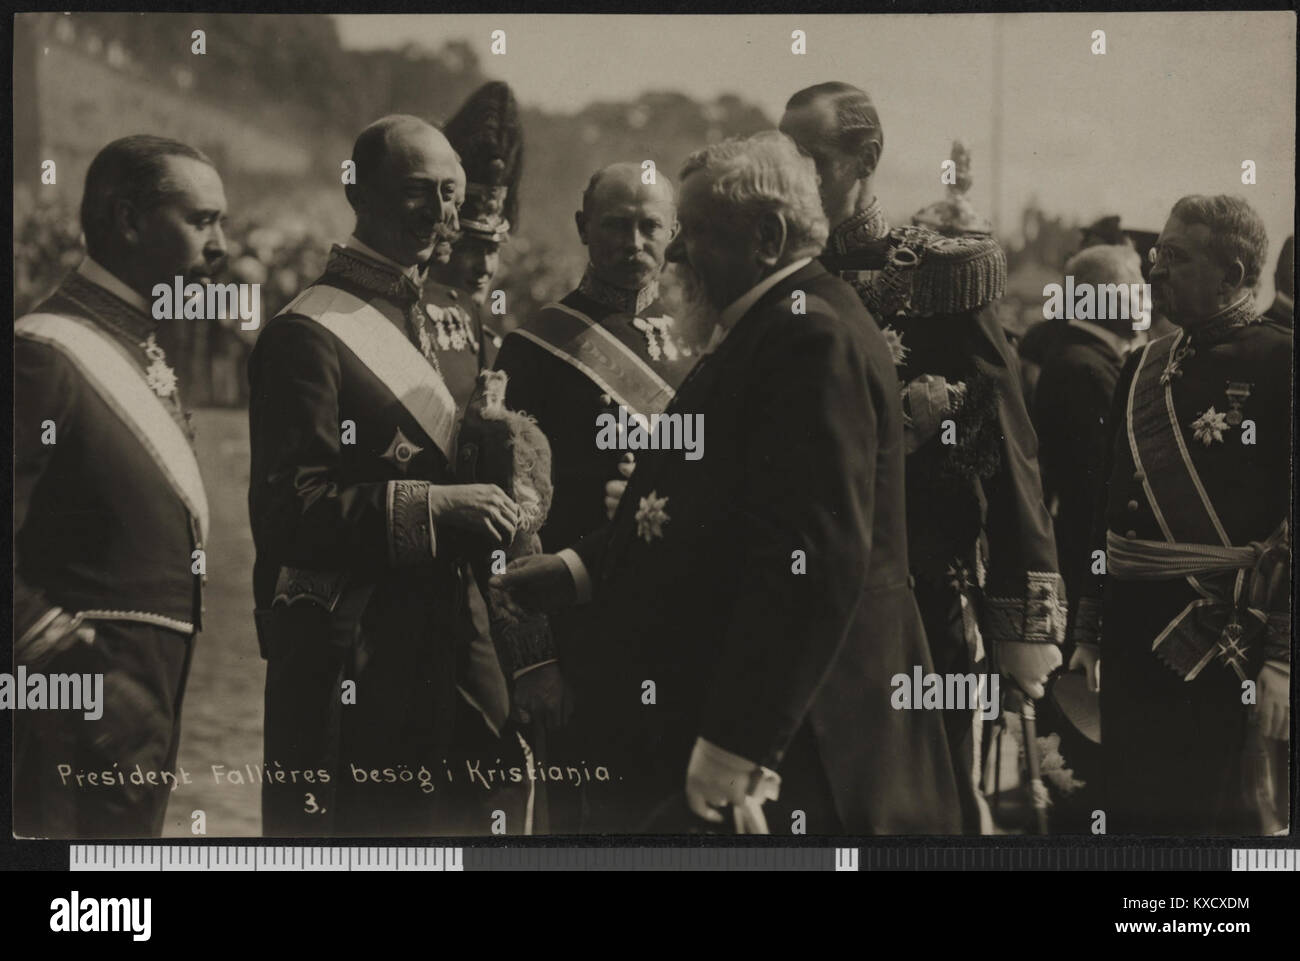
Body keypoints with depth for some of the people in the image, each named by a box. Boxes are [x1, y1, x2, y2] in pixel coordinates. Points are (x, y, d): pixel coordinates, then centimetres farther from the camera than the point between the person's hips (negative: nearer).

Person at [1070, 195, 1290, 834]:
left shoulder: (1276, 364, -9)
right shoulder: (1142, 367, 13)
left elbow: (1292, 526, -13)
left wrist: (1281, 662, -17)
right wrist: (1088, 631, 15)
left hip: (1229, 651, -6)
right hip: (1134, 644, 7)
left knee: (1239, 823, 2)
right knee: (1131, 819, 13)